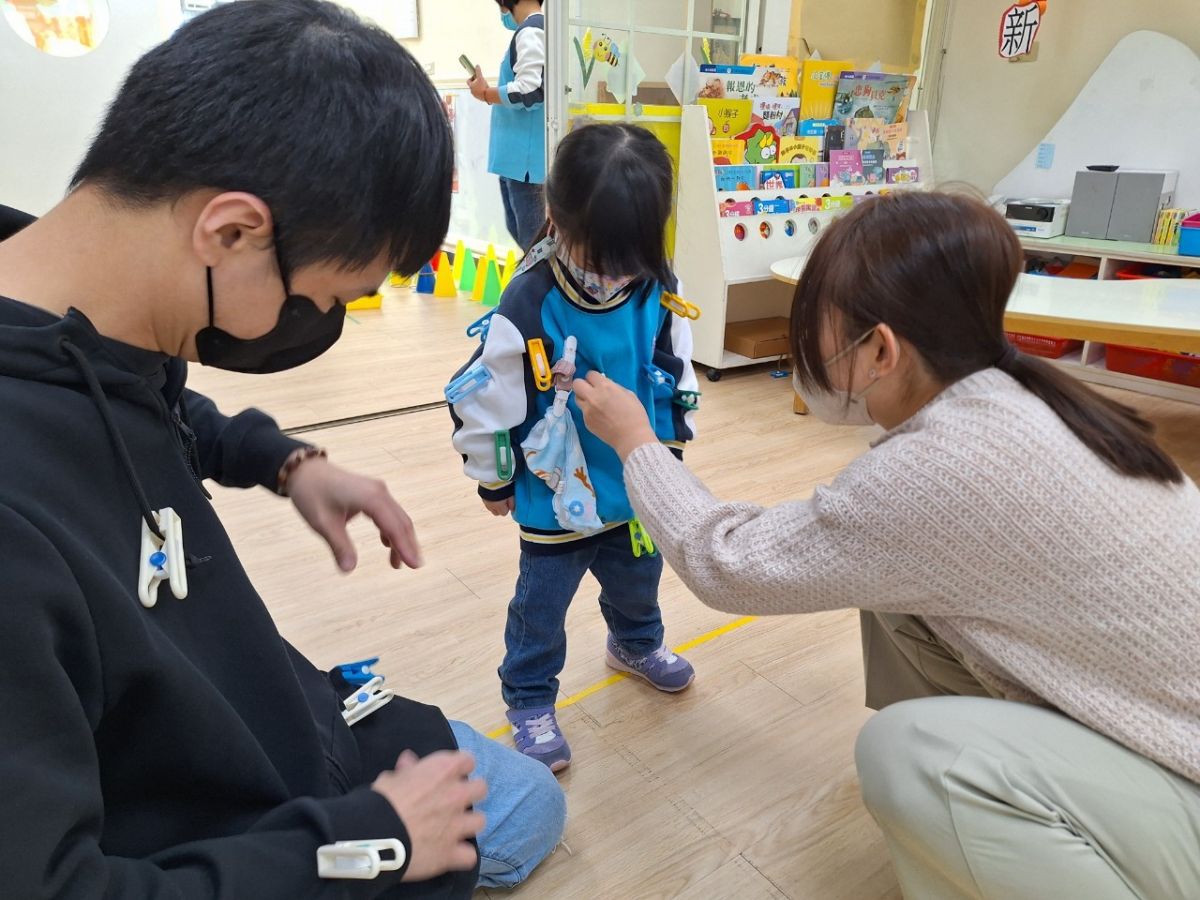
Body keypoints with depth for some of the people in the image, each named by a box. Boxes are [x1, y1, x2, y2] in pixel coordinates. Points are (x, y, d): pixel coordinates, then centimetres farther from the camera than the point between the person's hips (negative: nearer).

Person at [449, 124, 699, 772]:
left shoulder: (658, 289, -11)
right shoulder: (528, 309, -26)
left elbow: (679, 370, 5)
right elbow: (482, 402, -17)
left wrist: (672, 444, 12)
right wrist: (496, 481, -5)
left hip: (640, 488, 5)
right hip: (558, 501, -4)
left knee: (638, 582, 28)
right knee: (542, 604, 13)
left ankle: (636, 643, 58)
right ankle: (529, 699, 36)